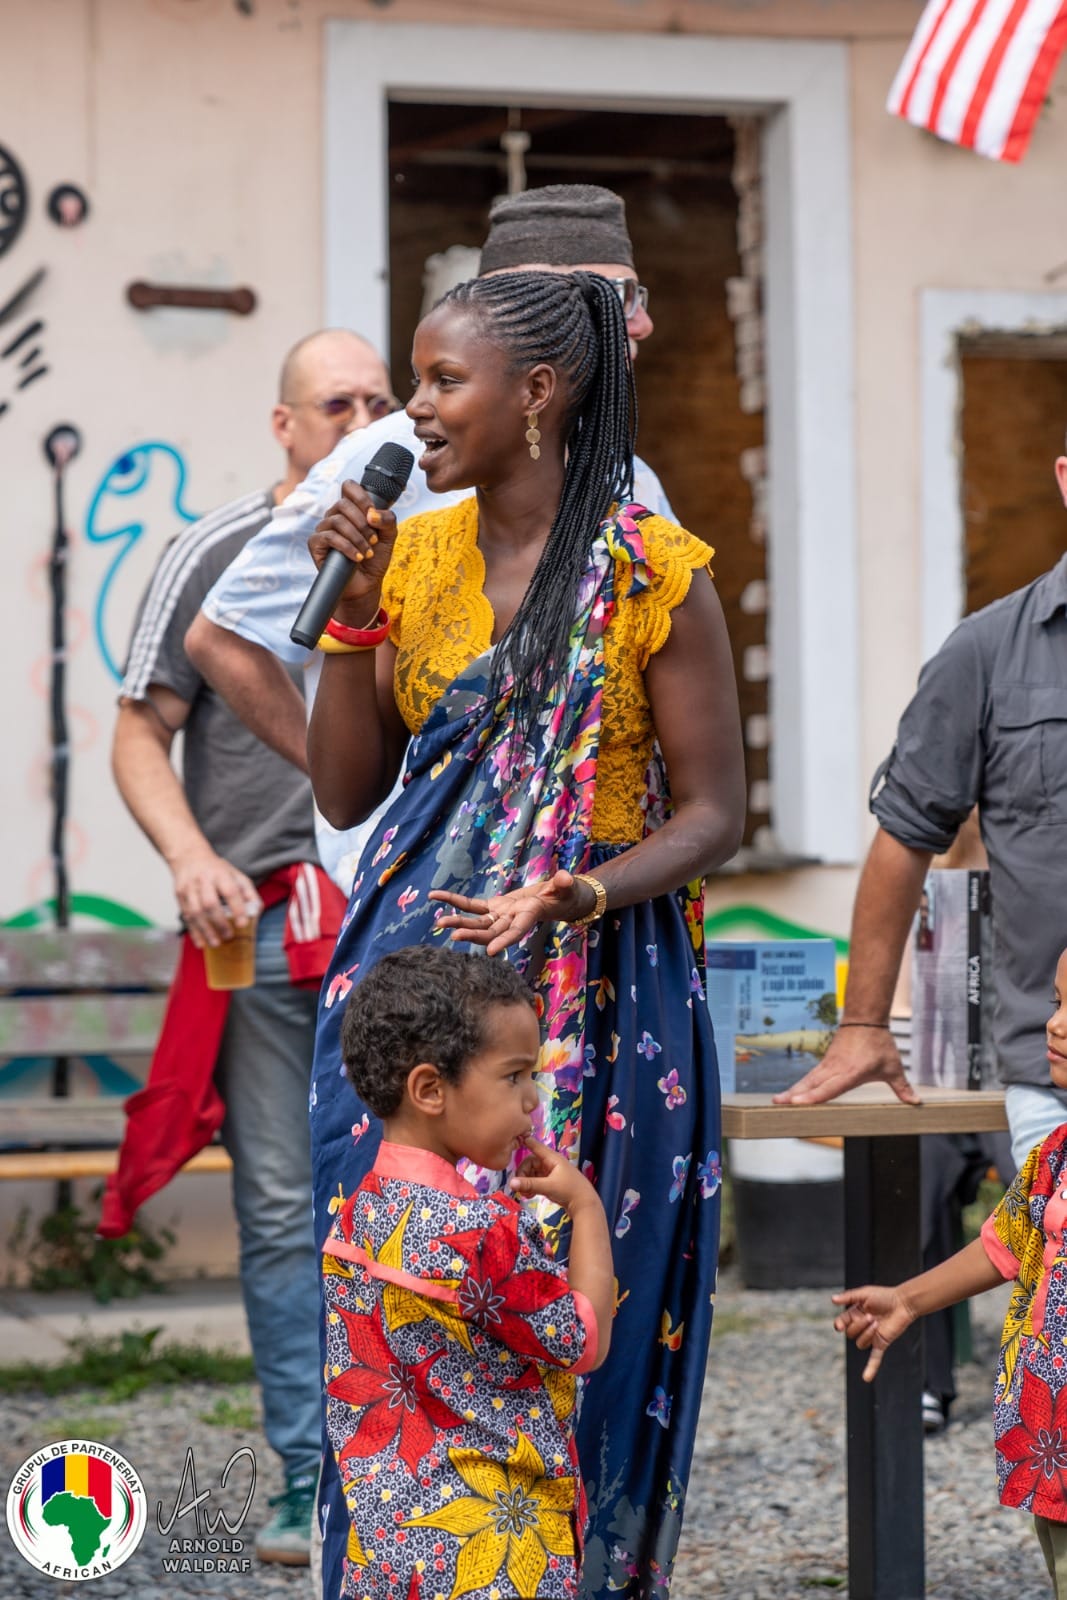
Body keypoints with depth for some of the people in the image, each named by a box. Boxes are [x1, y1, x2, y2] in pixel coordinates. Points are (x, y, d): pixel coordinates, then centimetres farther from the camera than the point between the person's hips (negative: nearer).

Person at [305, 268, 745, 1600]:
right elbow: (343, 793, 6)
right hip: (413, 967, 4)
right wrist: (354, 606, -4)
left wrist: (579, 894, -23)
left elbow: (711, 813, -6)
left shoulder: (652, 572, -7)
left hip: (595, 981, -4)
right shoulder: (411, 555, 7)